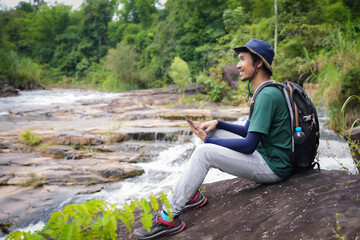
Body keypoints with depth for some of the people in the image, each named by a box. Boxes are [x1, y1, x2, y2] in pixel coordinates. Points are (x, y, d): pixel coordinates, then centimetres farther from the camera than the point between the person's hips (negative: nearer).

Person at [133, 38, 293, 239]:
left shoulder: (267, 95, -21)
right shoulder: (266, 91, 12)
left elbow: (249, 145, -24)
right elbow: (248, 131, 19)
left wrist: (207, 139, -14)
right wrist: (217, 123, 5)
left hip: (274, 167, -10)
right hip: (267, 156, 10)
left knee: (204, 152, -20)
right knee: (211, 131, 9)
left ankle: (169, 217, -13)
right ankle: (192, 195, 11)